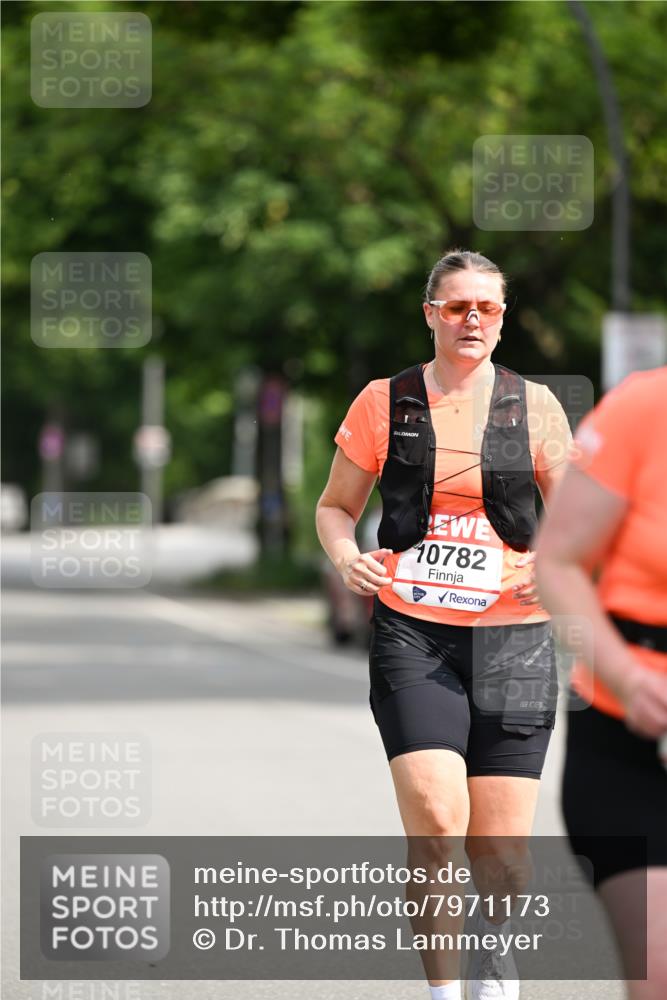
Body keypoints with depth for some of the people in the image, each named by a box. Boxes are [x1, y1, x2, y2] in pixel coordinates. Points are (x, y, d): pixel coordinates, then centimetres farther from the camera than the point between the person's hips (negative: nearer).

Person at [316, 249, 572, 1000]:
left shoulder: (532, 405, 7)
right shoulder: (384, 402, 5)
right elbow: (335, 506, 13)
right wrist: (347, 557, -8)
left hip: (511, 635, 1)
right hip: (413, 630, -1)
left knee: (501, 849, 1)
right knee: (436, 819, -21)